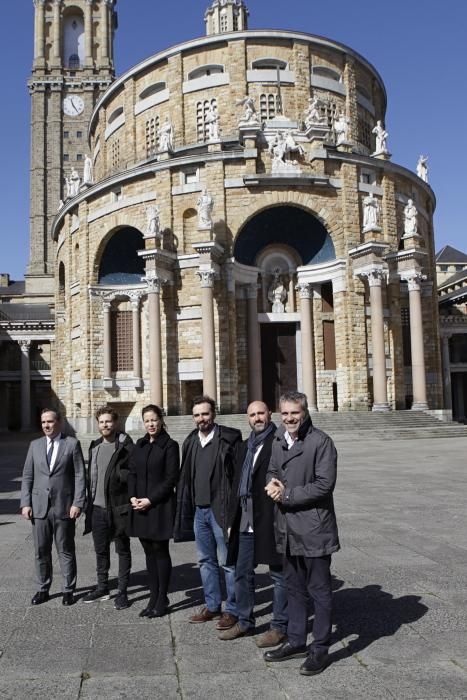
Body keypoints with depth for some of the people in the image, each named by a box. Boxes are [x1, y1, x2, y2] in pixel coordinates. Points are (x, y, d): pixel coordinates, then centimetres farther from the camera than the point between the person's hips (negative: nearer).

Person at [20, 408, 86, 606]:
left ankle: (68, 590, 19)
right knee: (41, 552, 10)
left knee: (66, 551, 7)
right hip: (39, 507, 3)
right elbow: (27, 476, 8)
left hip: (64, 507, -3)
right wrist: (25, 503, -1)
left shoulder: (72, 444, -2)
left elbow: (80, 476, -4)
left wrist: (78, 503, -11)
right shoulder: (35, 445, 8)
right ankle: (43, 589, 24)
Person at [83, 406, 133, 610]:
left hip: (119, 508, -6)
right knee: (100, 550, 17)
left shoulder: (125, 446, -10)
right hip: (98, 507, 6)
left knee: (123, 551, 6)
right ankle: (102, 587, 31)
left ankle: (122, 591, 16)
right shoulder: (95, 446, 11)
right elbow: (90, 475, 16)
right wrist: (89, 501, 13)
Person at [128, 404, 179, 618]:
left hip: (160, 506, -5)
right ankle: (153, 598, 20)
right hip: (140, 506, 5)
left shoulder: (170, 446, -5)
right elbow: (132, 473, 11)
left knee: (160, 552, 2)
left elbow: (171, 479, -10)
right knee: (149, 552, 11)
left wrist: (150, 500, -14)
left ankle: (162, 600, 13)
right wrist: (132, 496, -5)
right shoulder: (139, 445, 11)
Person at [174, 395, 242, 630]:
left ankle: (232, 609, 13)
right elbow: (185, 477, 13)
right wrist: (185, 508, 10)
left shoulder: (229, 438, -10)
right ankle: (212, 606, 28)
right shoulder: (191, 442, 9)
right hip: (199, 510, 7)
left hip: (221, 509, -6)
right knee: (206, 560, 15)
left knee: (227, 562, 1)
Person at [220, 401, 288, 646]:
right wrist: (232, 519, 15)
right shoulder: (244, 447, 14)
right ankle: (244, 621, 31)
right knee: (242, 572, 16)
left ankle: (279, 626, 18)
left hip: (271, 519, -8)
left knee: (278, 574, 6)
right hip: (245, 521, 8)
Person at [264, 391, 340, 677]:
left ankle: (320, 649, 18)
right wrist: (273, 483, -4)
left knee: (319, 590, 5)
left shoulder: (321, 442, -14)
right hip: (288, 528, 7)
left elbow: (324, 484, -19)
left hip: (313, 527, -7)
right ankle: (296, 642, 34)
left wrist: (287, 495, -16)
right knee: (295, 588, 20)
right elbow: (272, 471, 20)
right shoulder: (279, 440, 9)